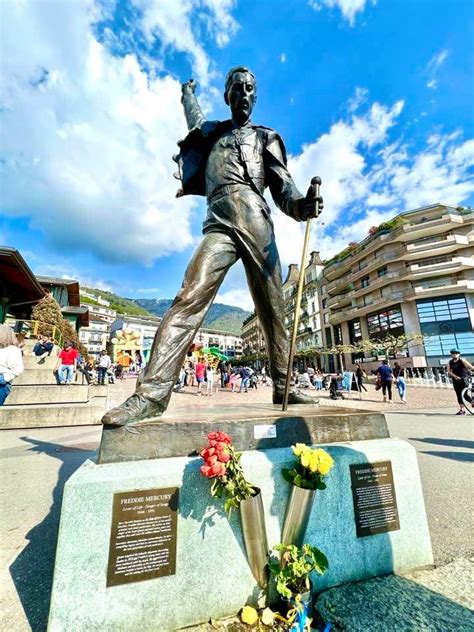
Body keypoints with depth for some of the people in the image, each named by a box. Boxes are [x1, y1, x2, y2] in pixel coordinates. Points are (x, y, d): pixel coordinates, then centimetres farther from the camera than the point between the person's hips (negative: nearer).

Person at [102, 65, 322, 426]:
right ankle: (153, 393, -23)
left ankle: (283, 387, 9)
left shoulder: (266, 137, 26)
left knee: (273, 309, -3)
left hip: (257, 224, 1)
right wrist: (188, 93, 76)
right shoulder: (211, 130, 33)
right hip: (220, 226, 0)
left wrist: (301, 205, -11)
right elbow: (194, 117, 58)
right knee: (190, 298, -22)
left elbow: (282, 184, 9)